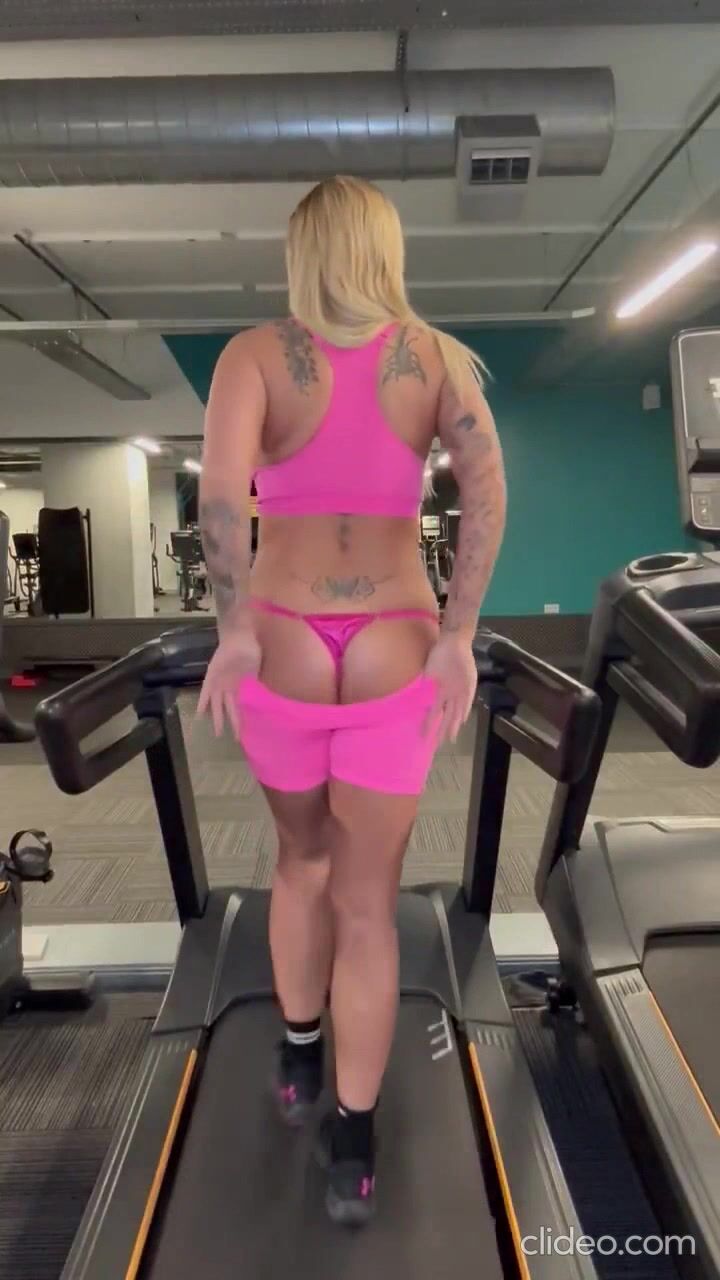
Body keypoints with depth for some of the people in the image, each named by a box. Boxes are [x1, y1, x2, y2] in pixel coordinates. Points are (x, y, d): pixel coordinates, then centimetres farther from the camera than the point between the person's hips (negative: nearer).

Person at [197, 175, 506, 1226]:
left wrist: (234, 632, -13)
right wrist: (459, 640, -13)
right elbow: (487, 482, -13)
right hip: (393, 660, 0)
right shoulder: (438, 353, 5)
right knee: (368, 904, 14)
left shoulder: (255, 352, 1)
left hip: (283, 652, 0)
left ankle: (297, 1059, 42)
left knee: (302, 855, 27)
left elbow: (221, 483, -20)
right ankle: (352, 1150, 20)